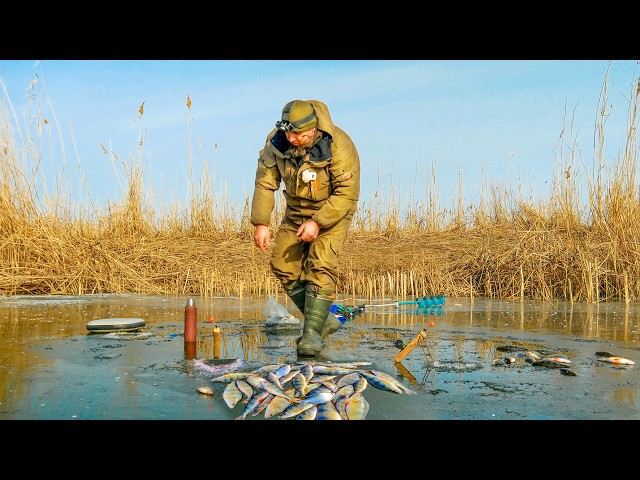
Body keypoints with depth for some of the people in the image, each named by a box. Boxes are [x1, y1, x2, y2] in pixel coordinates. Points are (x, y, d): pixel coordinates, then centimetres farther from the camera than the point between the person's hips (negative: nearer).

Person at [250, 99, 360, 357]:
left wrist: (318, 222, -30)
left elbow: (347, 193, -24)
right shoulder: (276, 140, -16)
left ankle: (312, 332, -12)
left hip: (332, 211, -5)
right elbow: (265, 182, -7)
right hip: (296, 210, 5)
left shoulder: (338, 145, -29)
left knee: (320, 266, -20)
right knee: (283, 266, 1)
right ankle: (324, 319, 15)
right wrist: (261, 223, -12)